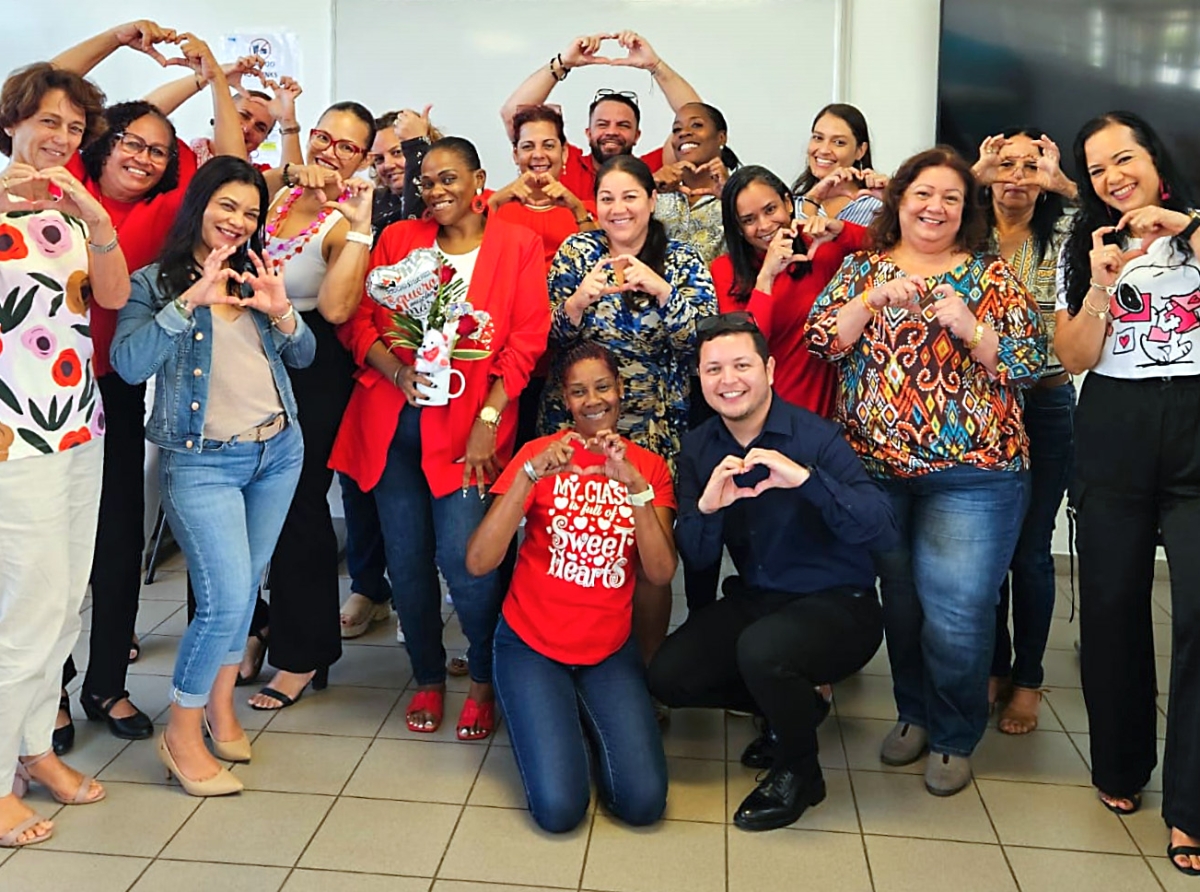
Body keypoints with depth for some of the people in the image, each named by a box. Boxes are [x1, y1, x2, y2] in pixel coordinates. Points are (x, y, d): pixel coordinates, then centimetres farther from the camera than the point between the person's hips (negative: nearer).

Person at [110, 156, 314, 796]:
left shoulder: (255, 275, 11)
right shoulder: (155, 281, -3)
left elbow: (303, 355, 9)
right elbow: (129, 364, -18)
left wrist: (281, 312, -11)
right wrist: (190, 300, -24)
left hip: (279, 452, 5)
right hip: (202, 462, -5)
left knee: (246, 585, 12)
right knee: (226, 599, -10)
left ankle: (221, 704, 30)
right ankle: (181, 731, 10)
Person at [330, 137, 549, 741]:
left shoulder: (517, 245, 4)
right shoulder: (397, 239, 12)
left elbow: (526, 341, -2)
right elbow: (358, 321, 7)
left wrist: (488, 422, -10)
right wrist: (398, 373, -12)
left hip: (468, 424, -3)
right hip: (392, 419, 3)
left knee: (462, 556, -13)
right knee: (405, 558, 5)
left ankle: (484, 680, 12)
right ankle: (428, 678, 25)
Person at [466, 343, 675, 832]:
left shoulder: (649, 467, 1)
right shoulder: (539, 453, -6)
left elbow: (661, 573, -14)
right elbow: (477, 562, -18)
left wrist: (634, 483, -26)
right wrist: (531, 473, -27)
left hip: (609, 651, 2)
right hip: (531, 645, -2)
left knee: (643, 802, -14)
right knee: (559, 807, -17)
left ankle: (586, 719, 15)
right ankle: (548, 721, 15)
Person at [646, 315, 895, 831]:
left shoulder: (813, 436, -16)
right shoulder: (698, 448, 1)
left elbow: (883, 531, -25)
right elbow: (697, 558, -1)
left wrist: (807, 478, -39)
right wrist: (706, 508, -23)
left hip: (838, 604, -6)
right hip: (755, 599, 6)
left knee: (762, 649, -35)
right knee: (667, 676, -9)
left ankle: (799, 772, -2)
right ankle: (795, 706, 17)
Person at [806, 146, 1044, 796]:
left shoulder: (992, 276, 4)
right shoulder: (863, 269, 10)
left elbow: (1031, 364, -2)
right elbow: (821, 340, -3)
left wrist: (970, 328, -17)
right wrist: (875, 297, -15)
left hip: (972, 473, -2)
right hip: (876, 468, 2)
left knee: (957, 612, -3)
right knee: (899, 602, 13)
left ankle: (954, 737, 20)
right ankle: (913, 712, 35)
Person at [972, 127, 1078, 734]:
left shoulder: (1061, 234, 3)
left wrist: (1061, 184, -13)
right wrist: (973, 174, -14)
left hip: (1045, 405, -1)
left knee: (1029, 550, 4)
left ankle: (1027, 679, 21)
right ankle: (993, 667, 27)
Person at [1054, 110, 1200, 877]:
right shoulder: (1086, 248, 10)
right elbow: (1074, 359, 2)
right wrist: (1100, 286, -11)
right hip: (1114, 433, 3)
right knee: (1112, 604, 9)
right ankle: (1120, 764, 26)